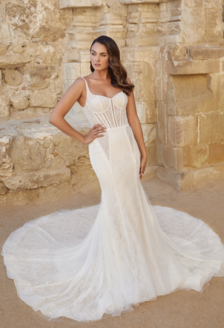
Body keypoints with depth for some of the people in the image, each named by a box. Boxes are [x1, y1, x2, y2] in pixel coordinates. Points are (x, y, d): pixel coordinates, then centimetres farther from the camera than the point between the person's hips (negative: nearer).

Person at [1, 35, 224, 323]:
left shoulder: (123, 82, 7)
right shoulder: (82, 84, -5)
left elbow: (133, 119, 6)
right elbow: (55, 117, -9)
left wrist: (143, 151, 4)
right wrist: (83, 138, -5)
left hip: (127, 146, 4)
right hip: (104, 149, -4)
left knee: (132, 201, 10)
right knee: (117, 201, 2)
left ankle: (134, 252, 31)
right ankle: (116, 261, 22)